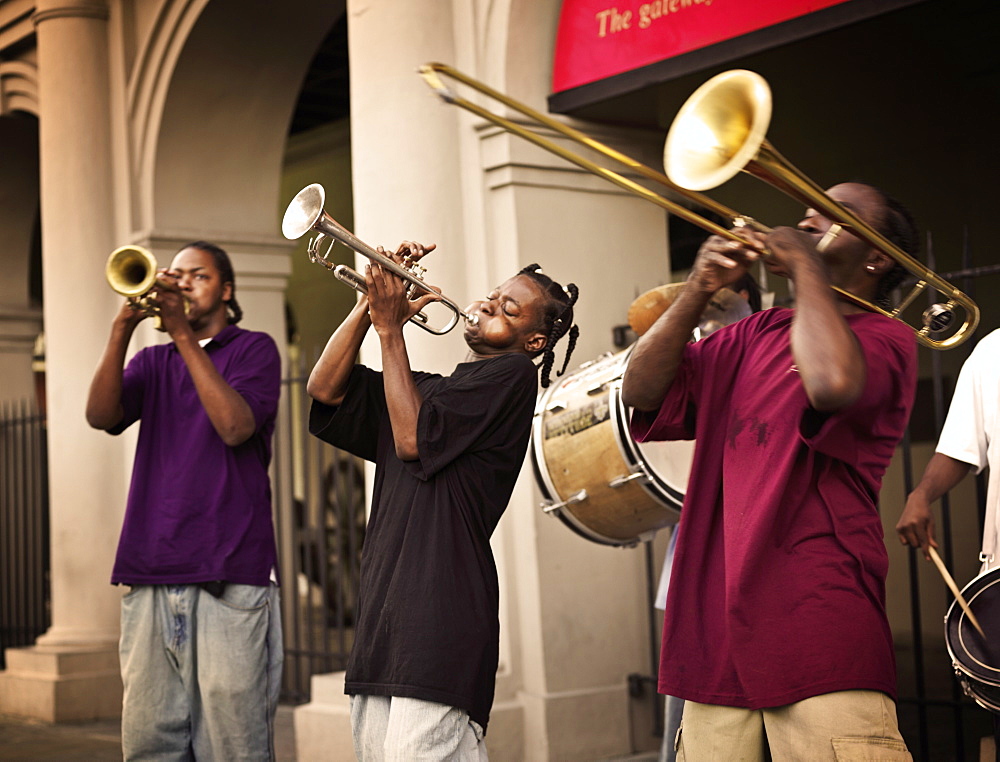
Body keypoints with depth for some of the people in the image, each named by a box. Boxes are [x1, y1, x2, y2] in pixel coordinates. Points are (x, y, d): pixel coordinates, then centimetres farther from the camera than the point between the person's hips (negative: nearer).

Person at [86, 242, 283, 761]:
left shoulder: (253, 349, 9)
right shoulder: (153, 362, 21)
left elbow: (235, 426, -10)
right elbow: (101, 416, 2)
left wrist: (184, 334, -11)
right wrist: (122, 329, -10)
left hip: (227, 575, -4)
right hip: (149, 575, 4)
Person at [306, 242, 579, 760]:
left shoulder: (511, 373, 0)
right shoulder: (428, 387, 24)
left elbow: (412, 439, -8)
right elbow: (325, 388, 15)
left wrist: (390, 329, -3)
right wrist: (371, 303, 6)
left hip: (441, 614, -8)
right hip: (382, 610, 8)